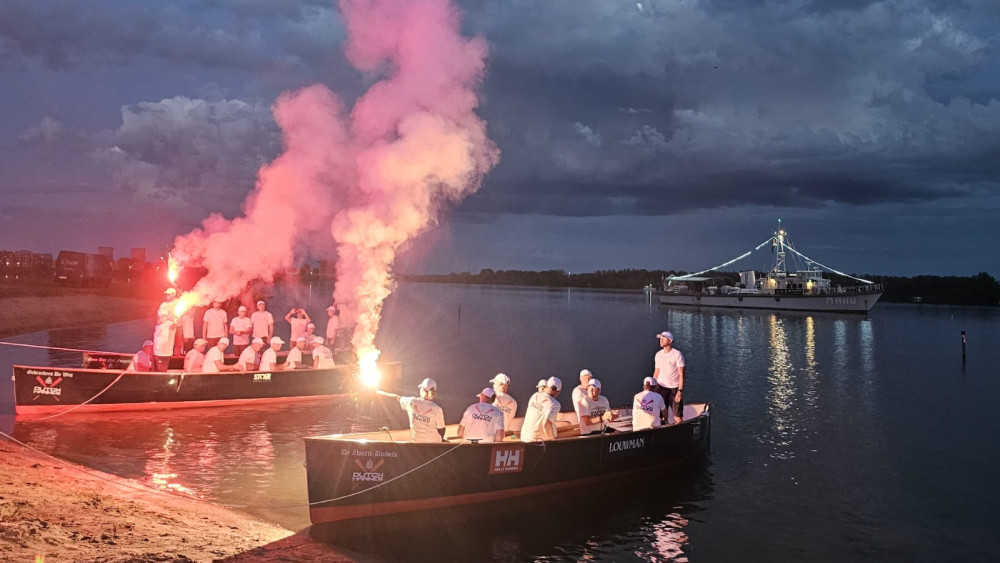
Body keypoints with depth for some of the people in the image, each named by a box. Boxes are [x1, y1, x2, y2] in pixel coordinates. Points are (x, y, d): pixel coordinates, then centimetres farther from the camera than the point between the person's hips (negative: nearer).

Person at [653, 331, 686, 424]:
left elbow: (681, 374, -9)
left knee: (677, 417, 1)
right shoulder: (658, 355, 8)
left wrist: (680, 391, -16)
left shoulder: (677, 354, -7)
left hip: (674, 388, -4)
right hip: (661, 387, 4)